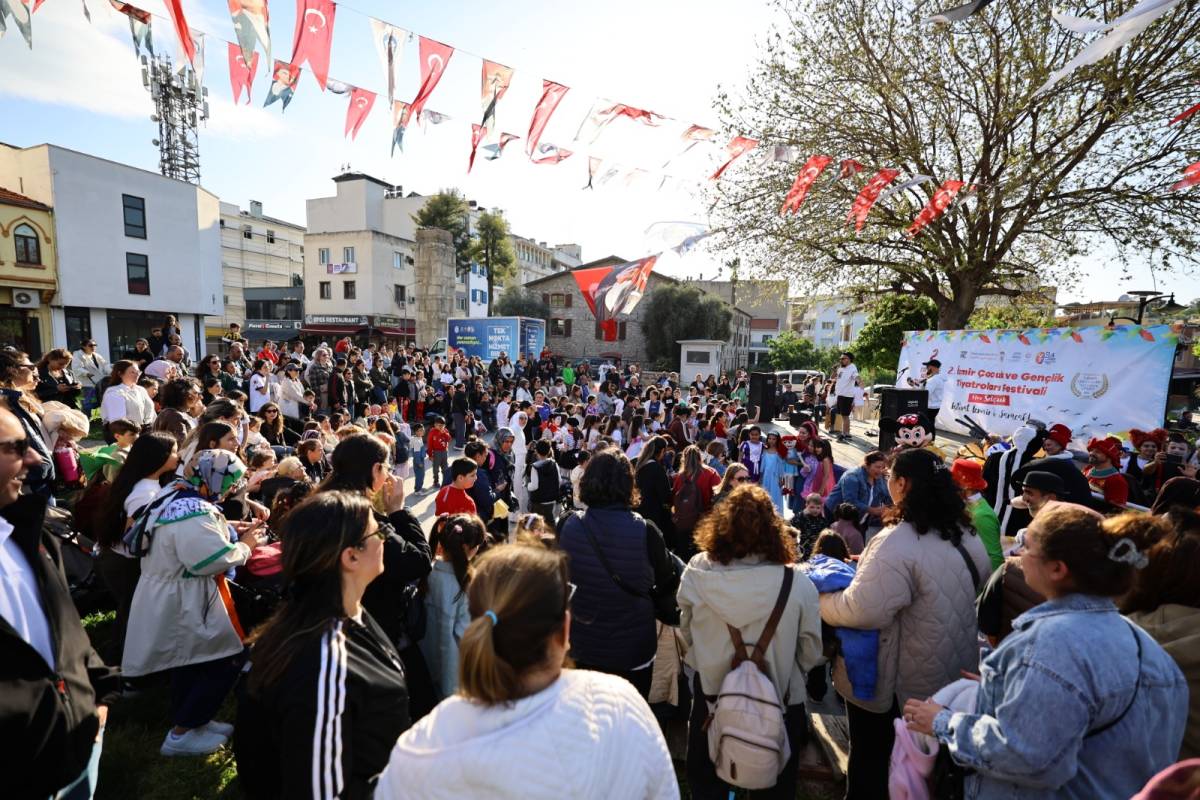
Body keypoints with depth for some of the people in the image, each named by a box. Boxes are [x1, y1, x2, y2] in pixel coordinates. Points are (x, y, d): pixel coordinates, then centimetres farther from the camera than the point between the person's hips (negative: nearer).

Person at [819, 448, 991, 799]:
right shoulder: (967, 536, -2)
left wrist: (820, 601, -14)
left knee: (869, 759, 15)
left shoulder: (898, 544, -30)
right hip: (950, 675, 8)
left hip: (893, 680, -8)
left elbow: (861, 610, -34)